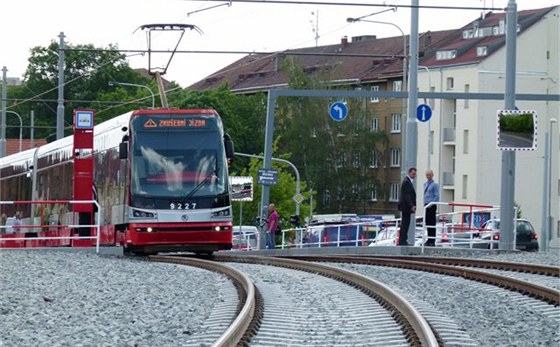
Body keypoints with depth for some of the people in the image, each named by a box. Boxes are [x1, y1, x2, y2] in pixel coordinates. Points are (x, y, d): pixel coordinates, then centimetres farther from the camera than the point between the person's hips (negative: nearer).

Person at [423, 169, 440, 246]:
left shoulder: (435, 184, -7)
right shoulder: (425, 184, 16)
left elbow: (437, 196, -11)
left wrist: (431, 204, -16)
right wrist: (424, 204, 14)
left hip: (432, 206, -7)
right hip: (426, 205, 7)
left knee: (432, 224, -6)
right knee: (427, 223, 9)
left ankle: (432, 241, -5)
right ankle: (429, 240, 14)